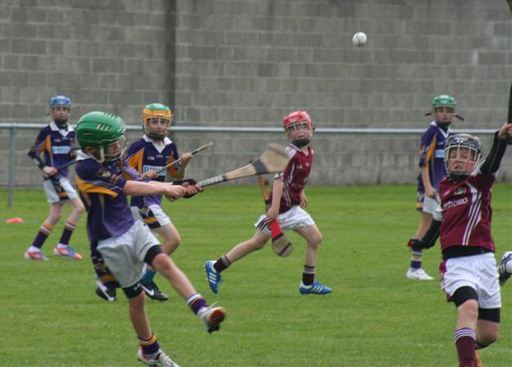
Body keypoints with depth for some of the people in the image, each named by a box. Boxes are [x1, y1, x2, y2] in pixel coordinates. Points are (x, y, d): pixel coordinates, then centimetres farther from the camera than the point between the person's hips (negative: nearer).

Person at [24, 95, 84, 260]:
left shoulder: (70, 132, 10)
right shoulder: (47, 131, -9)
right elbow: (33, 152, -7)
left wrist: (74, 153, -3)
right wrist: (44, 167, -19)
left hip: (63, 177, 8)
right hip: (53, 177, -8)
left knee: (55, 216, 9)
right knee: (78, 207, -14)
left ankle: (33, 250, 14)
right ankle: (62, 246, -8)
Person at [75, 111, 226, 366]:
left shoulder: (113, 160, 3)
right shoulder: (87, 168, -21)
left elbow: (137, 181, -1)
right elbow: (129, 188, -21)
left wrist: (177, 188, -15)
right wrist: (165, 188, -13)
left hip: (132, 228, 6)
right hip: (112, 242, -6)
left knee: (164, 262, -20)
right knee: (136, 297, 4)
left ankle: (202, 311, -35)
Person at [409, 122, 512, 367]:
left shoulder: (479, 181, 0)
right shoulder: (445, 187, 11)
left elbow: (492, 164, -22)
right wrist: (423, 243, 43)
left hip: (484, 261, 0)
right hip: (456, 262, 0)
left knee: (489, 333, 7)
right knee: (469, 306, -31)